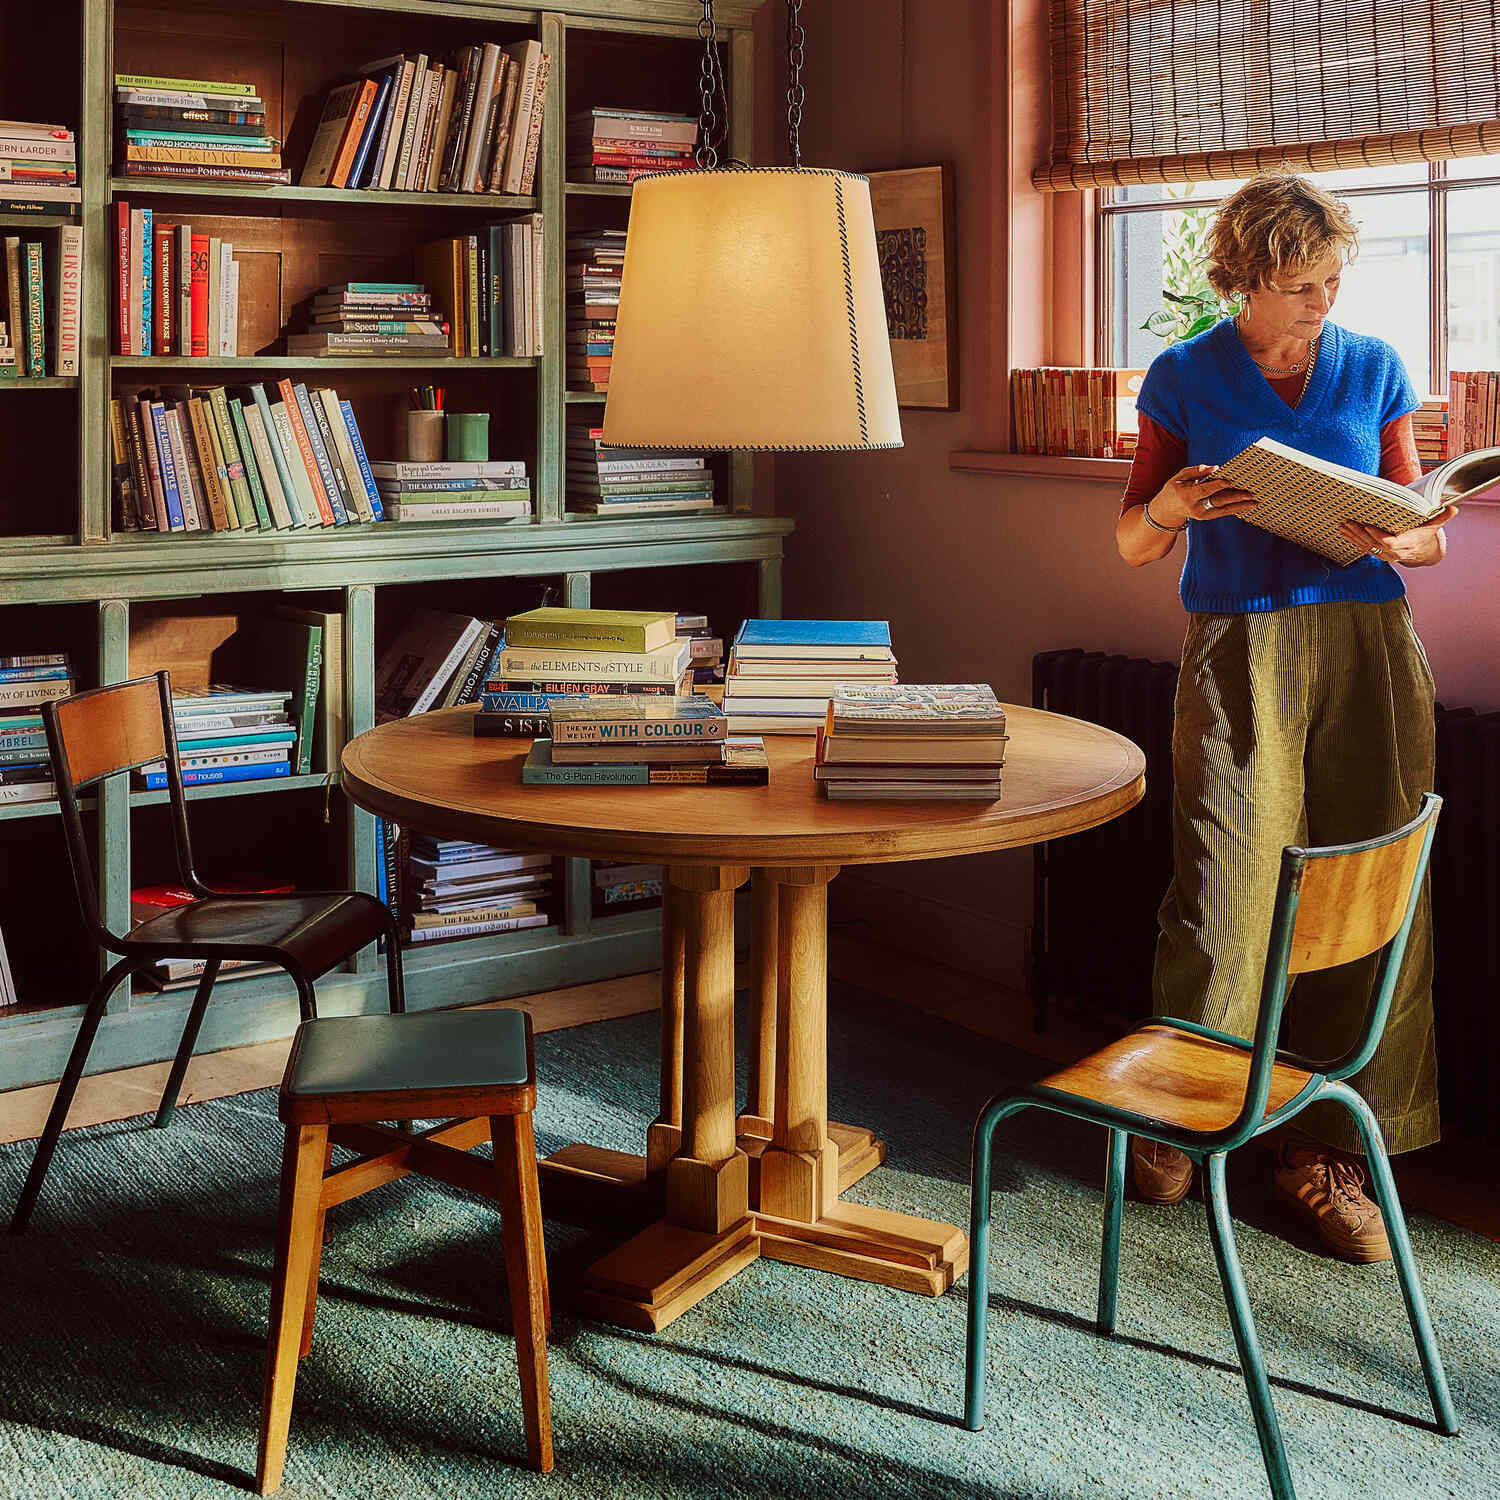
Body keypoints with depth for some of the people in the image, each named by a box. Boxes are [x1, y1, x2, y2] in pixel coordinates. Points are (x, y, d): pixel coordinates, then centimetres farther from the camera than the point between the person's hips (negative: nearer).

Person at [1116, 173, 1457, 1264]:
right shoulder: (1187, 378, 7)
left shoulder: (1374, 369, 12)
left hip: (1366, 648, 2)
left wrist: (1403, 540, -11)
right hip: (1237, 650, -2)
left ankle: (1328, 1148, 9)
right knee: (1222, 889, -7)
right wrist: (1171, 508, -15)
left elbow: (1426, 530, 13)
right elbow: (1133, 543, 8)